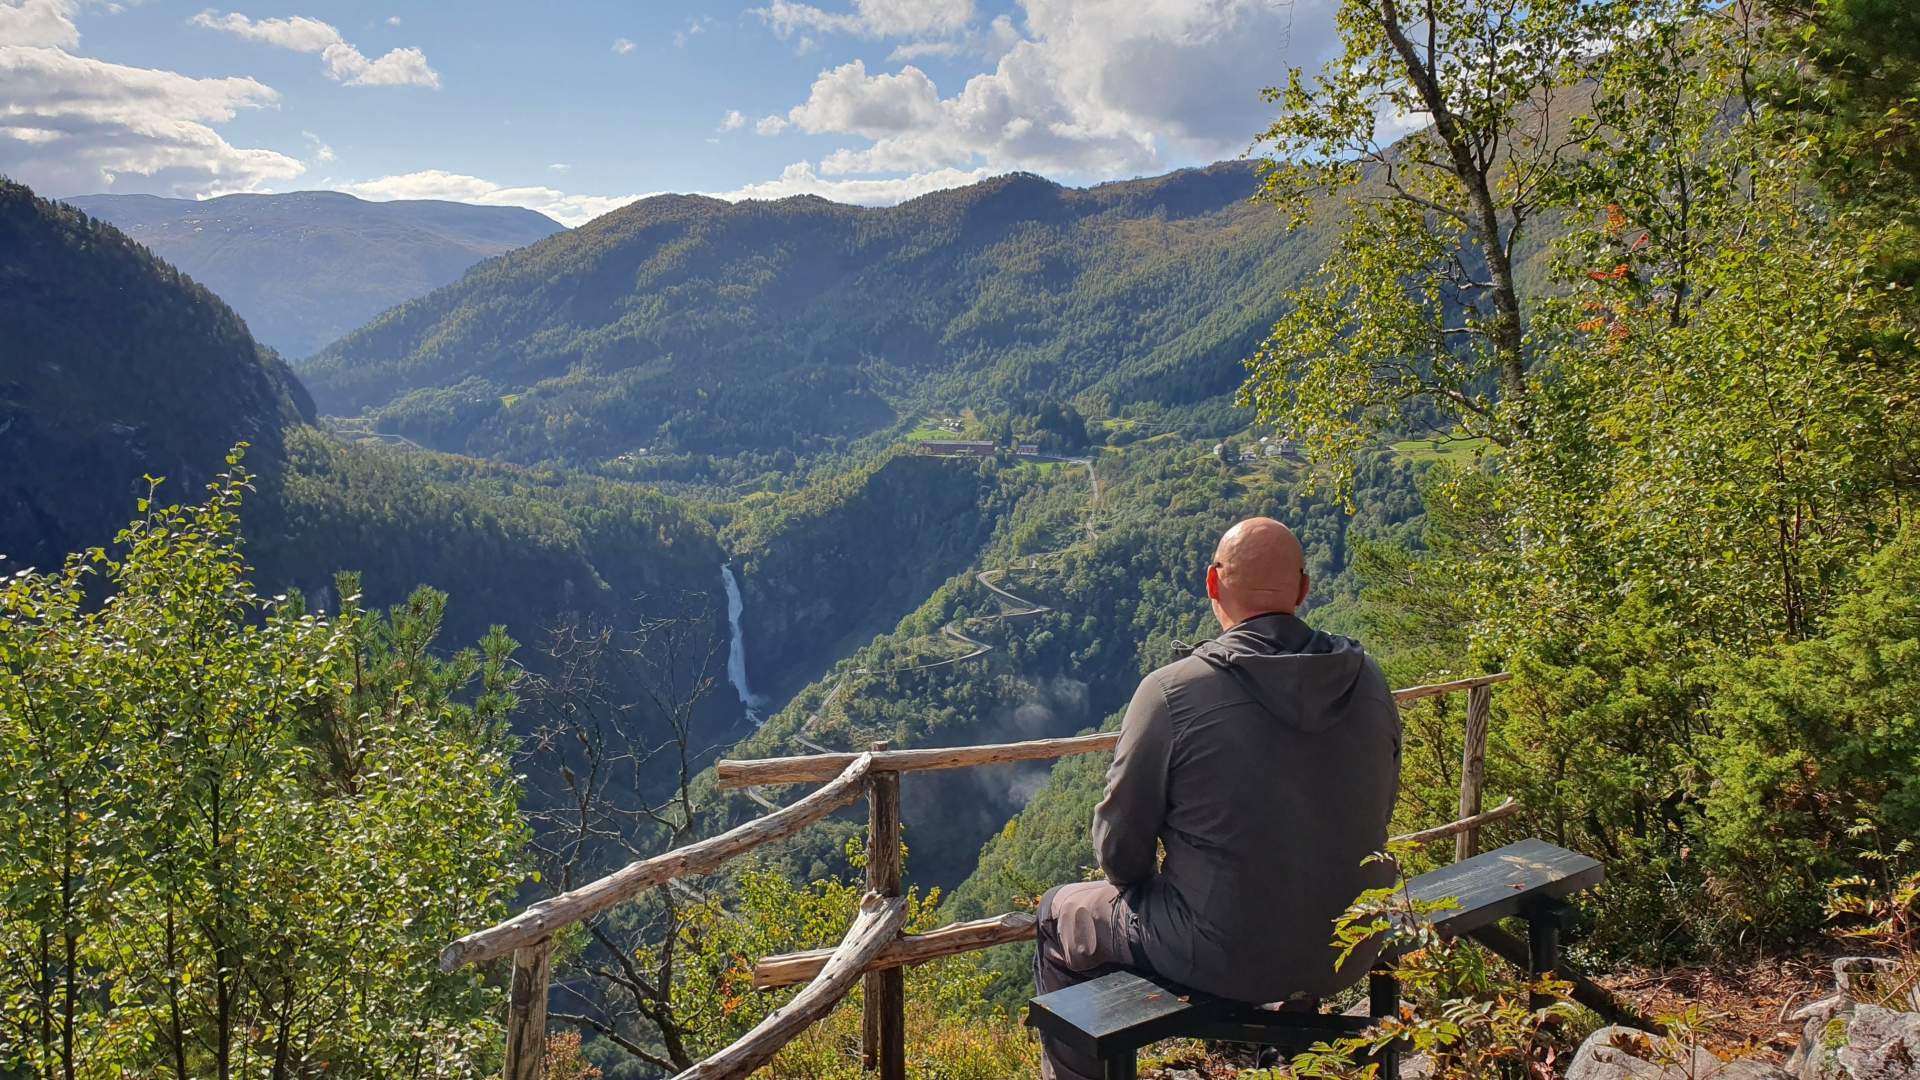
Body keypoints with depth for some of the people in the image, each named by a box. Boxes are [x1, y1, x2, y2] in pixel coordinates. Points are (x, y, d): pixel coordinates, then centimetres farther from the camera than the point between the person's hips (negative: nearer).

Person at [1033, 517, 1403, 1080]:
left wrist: (1137, 881, 11)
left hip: (1230, 959, -5)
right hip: (1351, 954, 5)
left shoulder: (1172, 691, -21)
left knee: (1061, 914, 19)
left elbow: (1120, 849, -11)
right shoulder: (1368, 678, -7)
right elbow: (1379, 807, 8)